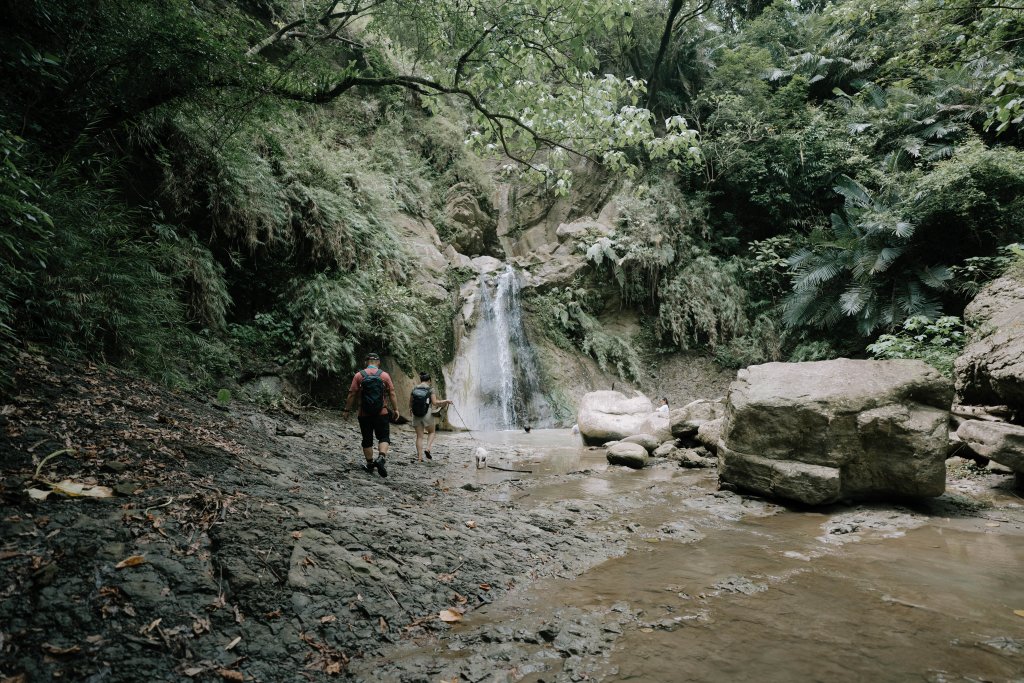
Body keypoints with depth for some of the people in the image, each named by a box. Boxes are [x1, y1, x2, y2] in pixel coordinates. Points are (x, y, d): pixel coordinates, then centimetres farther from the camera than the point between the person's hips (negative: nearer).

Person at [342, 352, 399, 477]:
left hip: (364, 414, 1)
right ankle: (381, 458, -18)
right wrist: (396, 409, 3)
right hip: (382, 414, -1)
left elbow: (352, 395, -2)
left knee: (367, 440, 13)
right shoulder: (385, 375, -1)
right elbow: (392, 394, -3)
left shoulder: (358, 376, -2)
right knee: (384, 437, 6)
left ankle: (370, 464, 20)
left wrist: (347, 410, 6)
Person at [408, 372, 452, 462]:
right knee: (432, 432, 20)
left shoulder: (414, 388, 4)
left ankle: (419, 457, 6)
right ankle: (427, 449, -1)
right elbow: (435, 402, -12)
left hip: (416, 415, 3)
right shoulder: (430, 389, -7)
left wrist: (410, 409, 30)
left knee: (419, 436, 9)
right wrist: (446, 401, 1)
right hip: (427, 414, -3)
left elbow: (410, 402, 9)